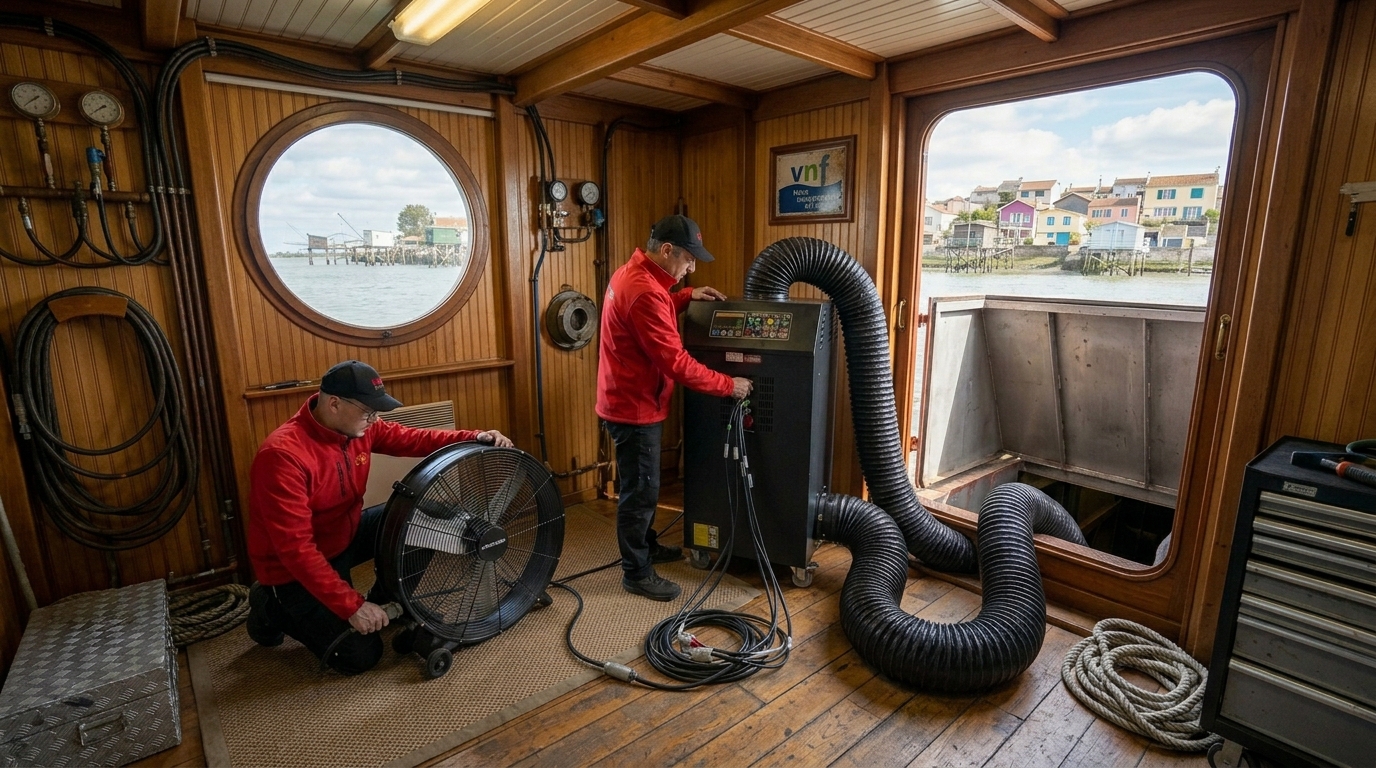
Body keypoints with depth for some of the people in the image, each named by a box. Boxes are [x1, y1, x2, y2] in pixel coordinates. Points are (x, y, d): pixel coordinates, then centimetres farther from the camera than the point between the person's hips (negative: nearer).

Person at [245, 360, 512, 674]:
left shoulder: (357, 425, -11)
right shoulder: (283, 454, -32)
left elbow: (413, 438, -2)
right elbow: (295, 547, -32)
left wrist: (474, 438, -20)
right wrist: (352, 606, -31)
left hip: (345, 533, 7)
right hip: (297, 567, -7)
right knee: (361, 656, -7)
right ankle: (273, 609, 14)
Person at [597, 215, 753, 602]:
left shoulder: (633, 273, 6)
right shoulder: (644, 291, -27)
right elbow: (676, 362, -27)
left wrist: (686, 296, 10)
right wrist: (728, 385, -18)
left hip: (631, 400, 11)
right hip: (635, 407, -10)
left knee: (642, 485, 23)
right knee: (639, 491, 2)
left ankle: (647, 546, 40)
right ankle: (636, 573, 18)